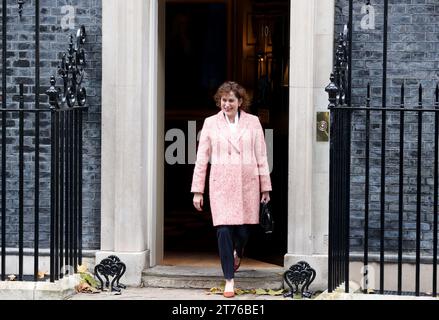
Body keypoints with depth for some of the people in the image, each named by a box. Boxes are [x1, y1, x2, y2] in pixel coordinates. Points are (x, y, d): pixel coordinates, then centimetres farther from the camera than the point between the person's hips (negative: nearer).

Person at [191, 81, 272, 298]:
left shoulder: (253, 122, 5)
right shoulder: (211, 123, 4)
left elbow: (261, 157, 7)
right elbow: (201, 158, 6)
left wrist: (265, 187, 5)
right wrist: (197, 190, 3)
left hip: (247, 185, 1)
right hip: (221, 185, 0)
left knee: (243, 230, 4)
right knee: (224, 231, -8)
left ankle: (237, 253, 41)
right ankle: (229, 280, 0)